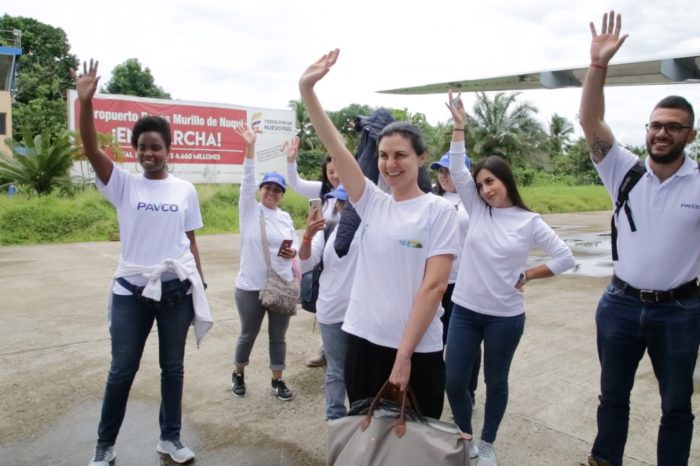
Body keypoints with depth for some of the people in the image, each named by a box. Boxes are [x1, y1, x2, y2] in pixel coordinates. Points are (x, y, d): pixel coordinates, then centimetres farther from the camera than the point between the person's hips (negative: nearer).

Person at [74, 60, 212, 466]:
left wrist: (201, 285, 7)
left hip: (177, 289, 1)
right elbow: (91, 149, -16)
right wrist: (86, 101, -28)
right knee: (122, 370, 8)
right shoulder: (124, 184, -1)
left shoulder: (185, 190, 3)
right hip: (132, 290, -1)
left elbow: (191, 241, 7)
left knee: (173, 367, 13)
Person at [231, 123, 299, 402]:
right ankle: (238, 375, 35)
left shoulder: (285, 217, 8)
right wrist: (250, 147, -26)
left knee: (278, 336, 11)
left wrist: (293, 251, -11)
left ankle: (277, 381, 26)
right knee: (248, 335, 12)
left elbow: (295, 243, 14)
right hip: (250, 287, -3)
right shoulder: (250, 210, -4)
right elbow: (247, 181, -16)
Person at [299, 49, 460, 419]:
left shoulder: (439, 210, -7)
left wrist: (404, 354, -14)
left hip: (417, 350, -4)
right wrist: (307, 88, -11)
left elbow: (434, 285, -12)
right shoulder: (372, 203, 5)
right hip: (363, 341, 4)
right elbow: (334, 145, -3)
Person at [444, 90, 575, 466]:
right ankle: (465, 435, 32)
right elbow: (457, 170, -8)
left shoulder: (528, 222, -5)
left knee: (496, 382, 14)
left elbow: (565, 257, -2)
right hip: (465, 310, 2)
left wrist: (526, 276, -3)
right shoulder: (477, 210, 1)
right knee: (454, 380, 5)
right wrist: (459, 126, -12)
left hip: (505, 316, -2)